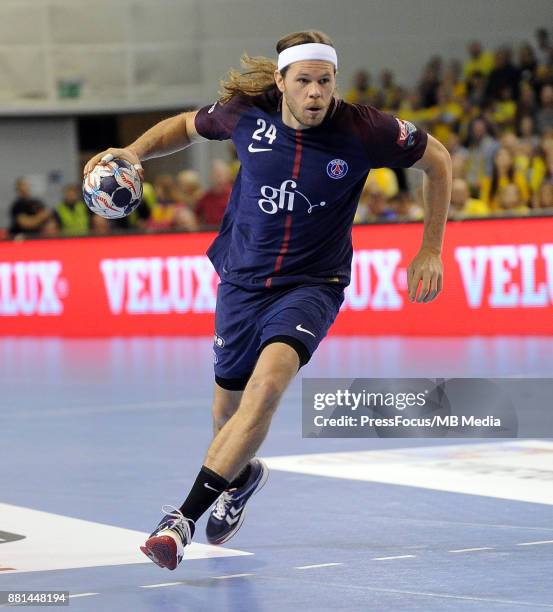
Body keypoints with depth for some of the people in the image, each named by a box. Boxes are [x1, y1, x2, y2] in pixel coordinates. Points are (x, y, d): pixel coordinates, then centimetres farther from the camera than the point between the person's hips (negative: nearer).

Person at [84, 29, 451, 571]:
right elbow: (190, 126, 13)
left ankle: (185, 516, -30)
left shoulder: (362, 130, -16)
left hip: (311, 283, -3)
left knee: (269, 381, -29)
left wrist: (430, 251, 0)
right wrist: (134, 152, -4)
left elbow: (437, 159, 0)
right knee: (229, 406, 14)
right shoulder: (248, 115, -9)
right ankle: (242, 475, 52)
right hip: (241, 278, 3)